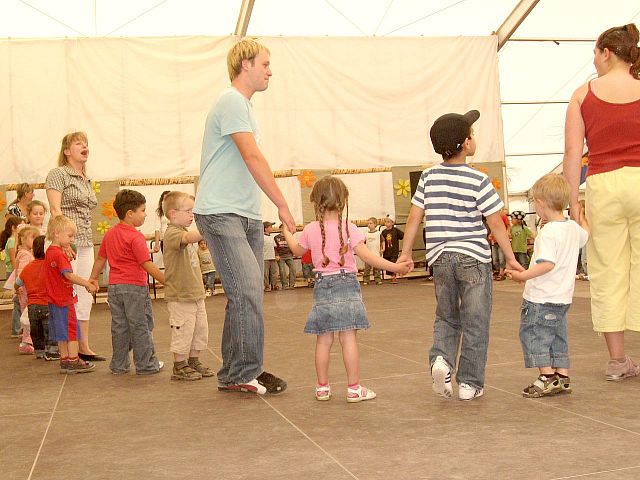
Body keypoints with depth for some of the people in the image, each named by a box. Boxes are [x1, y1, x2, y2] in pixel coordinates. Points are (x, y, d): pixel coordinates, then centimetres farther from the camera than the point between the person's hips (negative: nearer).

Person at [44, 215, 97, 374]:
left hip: (54, 300, 9)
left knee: (62, 333, 14)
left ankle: (64, 361, 20)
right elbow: (69, 275, -24)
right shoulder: (59, 254, -19)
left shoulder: (50, 252, 12)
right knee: (72, 330, 0)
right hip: (64, 300, -9)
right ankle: (73, 361, 5)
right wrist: (88, 284, -19)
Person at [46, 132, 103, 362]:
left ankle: (84, 347, 14)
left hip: (86, 243, 8)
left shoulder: (86, 180, 19)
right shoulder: (58, 174, -3)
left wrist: (88, 239, 16)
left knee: (85, 296, 8)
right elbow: (55, 208, -13)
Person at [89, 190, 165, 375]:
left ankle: (119, 365, 18)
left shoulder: (110, 233, 10)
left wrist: (93, 278, 30)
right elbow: (147, 265, -20)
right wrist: (167, 281, -20)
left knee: (119, 327, 12)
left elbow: (101, 258, 18)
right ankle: (145, 364, 9)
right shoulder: (135, 237, -14)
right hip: (135, 286, -7)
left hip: (114, 286, 7)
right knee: (141, 326, 3)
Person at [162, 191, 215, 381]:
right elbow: (190, 237, -38)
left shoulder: (184, 232, 16)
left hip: (195, 293, 9)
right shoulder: (172, 233, -16)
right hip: (180, 296, -9)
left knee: (200, 330, 14)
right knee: (183, 332, -1)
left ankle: (194, 362, 26)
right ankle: (180, 367, 11)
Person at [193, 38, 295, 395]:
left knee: (247, 293, 8)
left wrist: (265, 211, 19)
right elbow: (253, 157, -17)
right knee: (247, 289, -15)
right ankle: (247, 372, -7)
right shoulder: (232, 102, -9)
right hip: (221, 214, -10)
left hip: (248, 216, 10)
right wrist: (283, 205, -16)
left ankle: (234, 375, 15)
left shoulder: (244, 105, 22)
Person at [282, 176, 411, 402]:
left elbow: (297, 250, 22)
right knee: (349, 339, -2)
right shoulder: (348, 228, -8)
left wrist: (287, 233, 40)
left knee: (323, 341, 9)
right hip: (346, 285, -3)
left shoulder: (310, 230, 3)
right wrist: (395, 267, -12)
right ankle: (354, 388, 1)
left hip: (322, 286, 4)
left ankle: (322, 387, 18)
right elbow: (367, 256, -14)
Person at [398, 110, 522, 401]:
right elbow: (496, 224, -7)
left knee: (446, 317, 19)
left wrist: (406, 252, 9)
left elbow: (414, 218, 1)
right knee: (475, 323, 6)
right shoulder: (478, 181, -8)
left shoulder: (429, 177, 2)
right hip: (474, 257, -3)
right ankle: (470, 383, 11)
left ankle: (441, 358, -6)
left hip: (440, 257, 4)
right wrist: (510, 258, 1)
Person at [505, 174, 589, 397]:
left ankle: (547, 377, 2)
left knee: (534, 335, 2)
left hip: (541, 297, -9)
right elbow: (585, 234, 31)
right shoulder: (573, 227, 7)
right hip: (563, 297, 9)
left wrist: (522, 276, -30)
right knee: (558, 337, 16)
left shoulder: (548, 232, -21)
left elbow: (548, 263, -31)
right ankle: (562, 377, 20)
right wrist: (581, 216, 46)